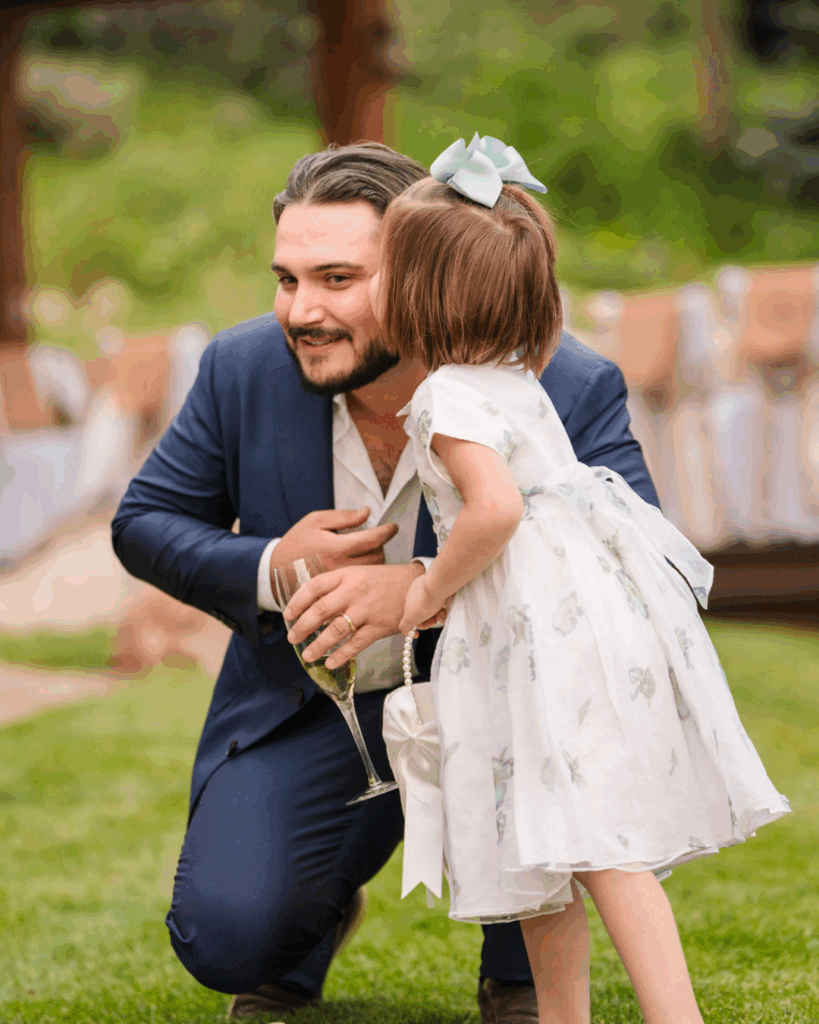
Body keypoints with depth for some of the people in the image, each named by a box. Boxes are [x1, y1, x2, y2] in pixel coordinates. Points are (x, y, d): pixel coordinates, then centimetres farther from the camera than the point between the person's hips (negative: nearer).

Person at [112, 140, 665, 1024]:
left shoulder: (567, 388, -22)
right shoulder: (244, 370, -12)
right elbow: (145, 523, 0)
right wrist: (268, 570, -22)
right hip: (310, 707, 2)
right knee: (227, 940, -19)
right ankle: (319, 909, 23)